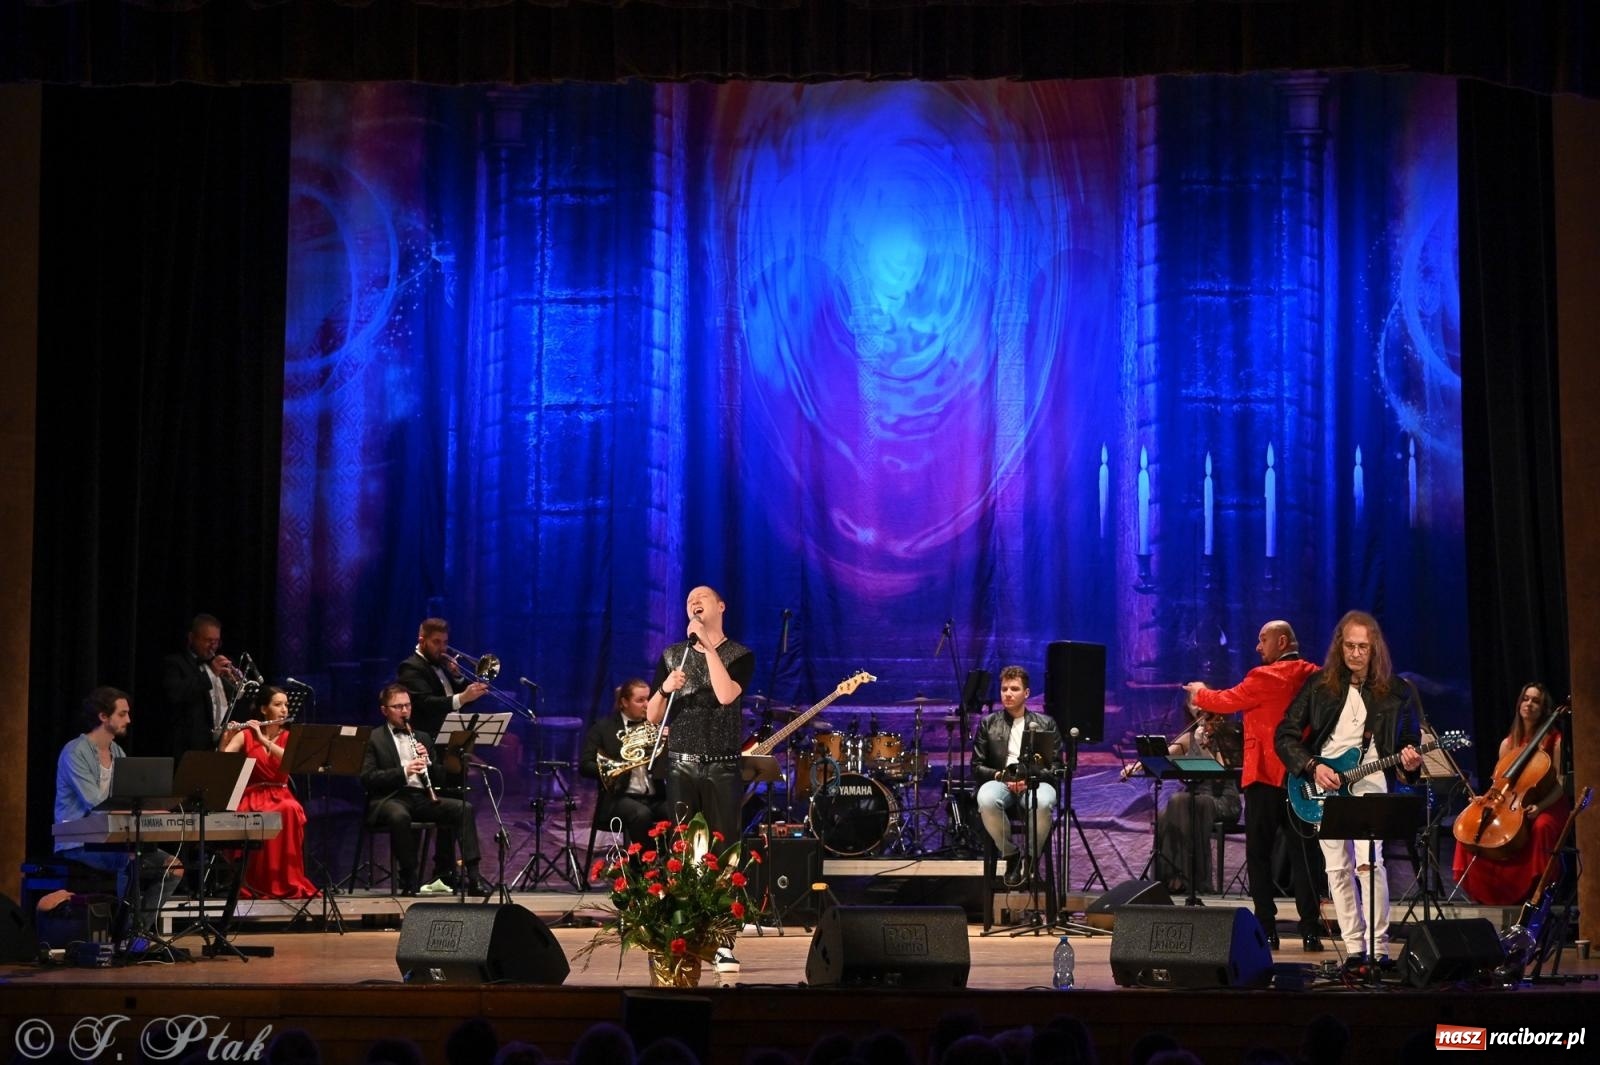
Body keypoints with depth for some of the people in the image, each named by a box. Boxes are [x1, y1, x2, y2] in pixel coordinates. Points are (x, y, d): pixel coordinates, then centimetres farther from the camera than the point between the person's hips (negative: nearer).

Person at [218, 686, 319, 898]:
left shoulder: (289, 737, 10)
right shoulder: (246, 735, 5)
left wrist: (264, 740, -20)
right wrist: (226, 738, -26)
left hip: (281, 796, 2)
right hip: (252, 798, -2)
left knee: (290, 811, -34)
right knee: (262, 819, -37)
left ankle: (286, 881, -27)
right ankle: (257, 882, -22)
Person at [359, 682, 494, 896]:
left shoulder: (422, 737, 22)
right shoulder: (374, 739, 6)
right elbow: (367, 779, -8)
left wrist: (427, 761, -3)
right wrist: (404, 771, -19)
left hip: (421, 797, 5)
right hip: (391, 798, -5)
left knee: (464, 808, -20)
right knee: (399, 816, -40)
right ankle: (408, 879, -25)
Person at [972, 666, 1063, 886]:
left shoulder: (1045, 724, 14)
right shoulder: (988, 724, 15)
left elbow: (1056, 766, 8)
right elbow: (977, 766, 11)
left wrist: (1030, 777, -11)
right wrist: (1000, 775, -10)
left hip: (1035, 782, -1)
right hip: (999, 781, 1)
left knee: (1043, 803, -39)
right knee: (986, 800, -37)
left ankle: (1030, 858, -13)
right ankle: (1011, 855, -13)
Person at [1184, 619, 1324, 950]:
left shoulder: (1266, 677, -12)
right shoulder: (1315, 676, 6)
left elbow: (1225, 702, -3)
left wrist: (1199, 692, 16)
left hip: (1265, 776, -5)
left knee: (1259, 854, 3)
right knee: (1302, 854, 7)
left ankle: (1266, 929, 0)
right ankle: (1311, 931, 3)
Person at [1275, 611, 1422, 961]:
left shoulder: (1397, 691, 3)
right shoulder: (1319, 685, 3)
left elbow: (1411, 741, 13)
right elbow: (1284, 735, 3)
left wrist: (1410, 761, -10)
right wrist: (1312, 767, -10)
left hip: (1369, 782, -2)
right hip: (1323, 785, 2)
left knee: (1369, 861, -18)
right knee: (1338, 868, 3)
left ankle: (1379, 948, -12)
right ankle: (1355, 948, 11)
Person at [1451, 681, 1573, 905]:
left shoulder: (1554, 741, -3)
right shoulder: (1508, 743, 10)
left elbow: (1559, 785, -7)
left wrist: (1539, 806, -24)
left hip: (1547, 806, -4)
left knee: (1541, 827, -39)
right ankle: (1484, 890, -10)